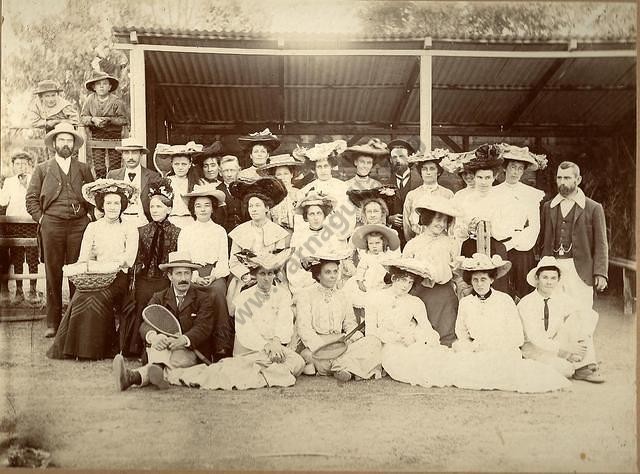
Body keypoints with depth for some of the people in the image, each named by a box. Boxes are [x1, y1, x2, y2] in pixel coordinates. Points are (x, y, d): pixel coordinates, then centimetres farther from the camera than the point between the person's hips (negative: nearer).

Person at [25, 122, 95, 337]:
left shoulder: (83, 169, 14)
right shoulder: (42, 169, 12)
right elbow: (31, 198, 10)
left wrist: (89, 216, 2)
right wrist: (41, 218, 0)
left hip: (78, 225, 0)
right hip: (51, 225, 0)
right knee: (53, 274, 1)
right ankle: (53, 323, 6)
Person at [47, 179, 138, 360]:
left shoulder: (129, 230, 7)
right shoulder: (93, 227, 15)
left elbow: (129, 259, -7)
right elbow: (83, 258, 6)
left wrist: (113, 264, -26)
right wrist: (86, 264, -18)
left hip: (118, 277, -2)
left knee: (95, 298, -30)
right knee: (82, 296, -27)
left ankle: (94, 348, -20)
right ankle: (72, 348, -18)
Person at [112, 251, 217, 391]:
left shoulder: (204, 299, 6)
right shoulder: (158, 298, 11)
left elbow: (203, 328, -10)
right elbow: (146, 325, -6)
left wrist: (182, 340, -33)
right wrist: (153, 336, -33)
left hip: (191, 353, -1)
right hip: (162, 349, 2)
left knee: (177, 359, -37)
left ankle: (135, 376, -57)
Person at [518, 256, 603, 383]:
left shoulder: (564, 300, 0)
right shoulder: (525, 304, -12)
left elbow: (580, 323, -5)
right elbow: (534, 336, -21)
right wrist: (565, 348, -30)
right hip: (534, 347, -4)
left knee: (589, 314, -15)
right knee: (564, 369, -36)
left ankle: (583, 367, -18)